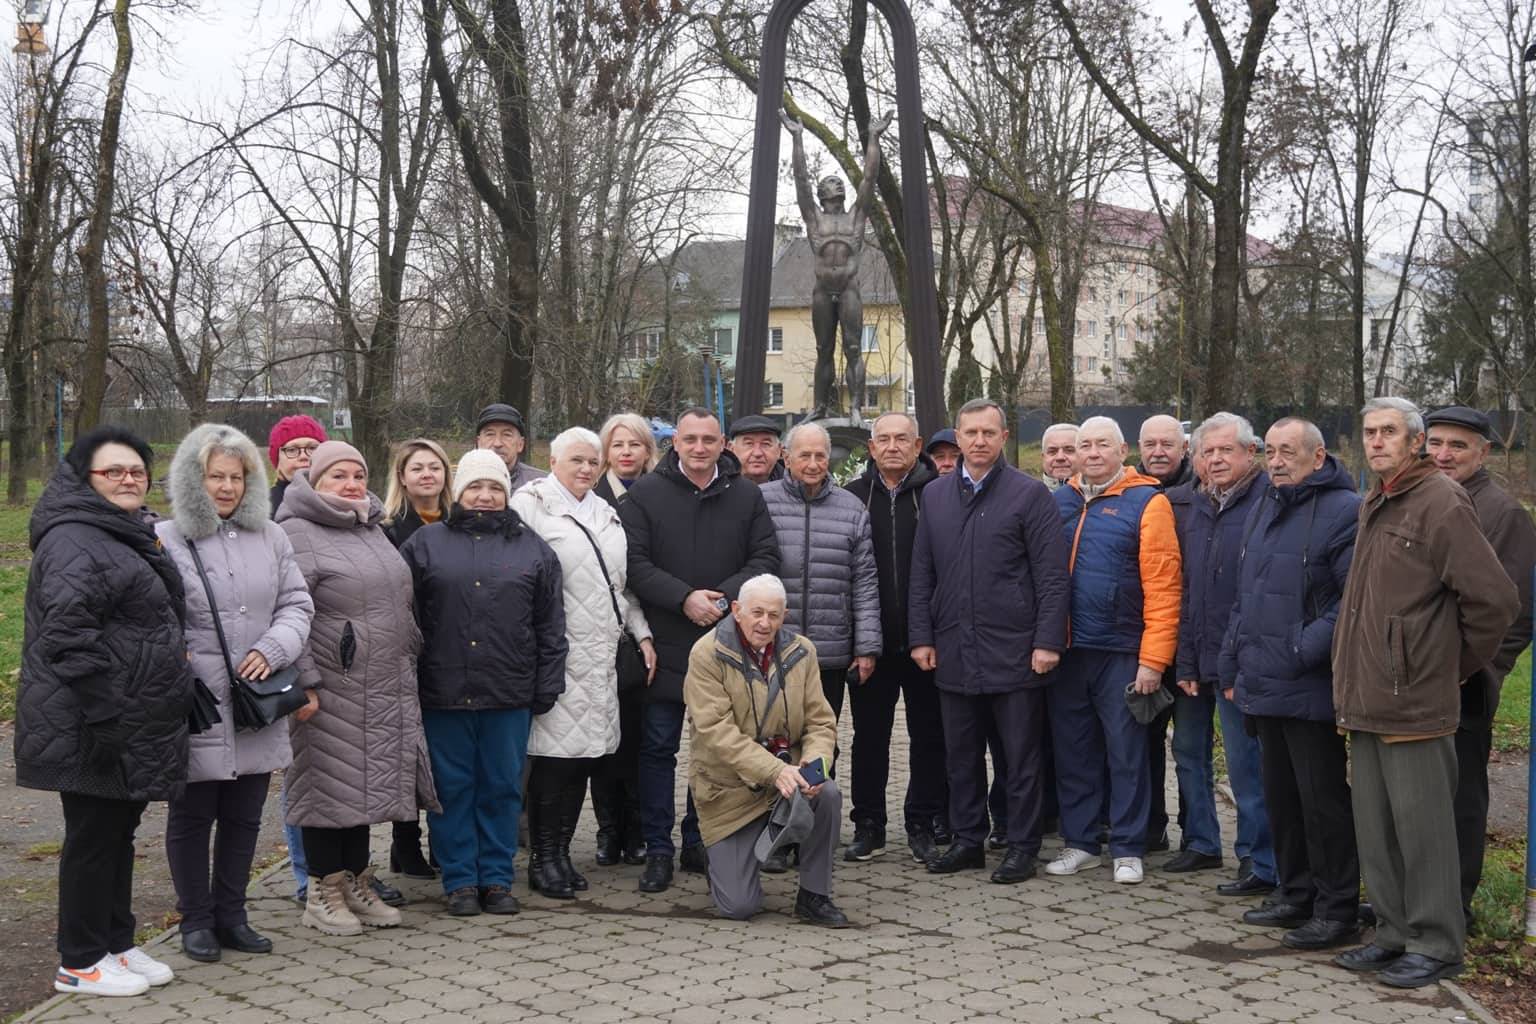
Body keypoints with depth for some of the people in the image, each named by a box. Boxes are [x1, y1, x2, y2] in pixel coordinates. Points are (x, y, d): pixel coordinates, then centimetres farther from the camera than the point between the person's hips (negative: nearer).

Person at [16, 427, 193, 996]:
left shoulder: (128, 537, 16)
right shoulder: (74, 543, -17)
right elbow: (67, 634, -26)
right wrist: (108, 714, -26)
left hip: (133, 727, 10)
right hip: (92, 731, -10)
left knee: (118, 832, 17)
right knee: (93, 837, 0)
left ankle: (117, 944, 28)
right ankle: (80, 963, 12)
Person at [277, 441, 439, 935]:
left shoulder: (373, 531, 17)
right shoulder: (298, 534, -9)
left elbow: (401, 605, 25)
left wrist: (412, 658, 22)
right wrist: (303, 683, -20)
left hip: (385, 692, 8)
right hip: (332, 689, -8)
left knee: (368, 783, 13)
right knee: (330, 785, 0)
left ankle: (357, 883, 23)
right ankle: (323, 892, 11)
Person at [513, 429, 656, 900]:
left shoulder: (605, 513, 21)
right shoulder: (530, 505, -3)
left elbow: (623, 581, 24)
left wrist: (642, 633, 15)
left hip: (601, 655, 7)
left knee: (585, 755, 5)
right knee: (556, 754, -7)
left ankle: (561, 852, 15)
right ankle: (543, 858, 4)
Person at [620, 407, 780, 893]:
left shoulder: (746, 496, 6)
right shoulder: (646, 494, -1)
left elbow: (765, 557, 2)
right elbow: (633, 562, -7)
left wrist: (725, 595, -13)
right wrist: (684, 598, -17)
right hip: (665, 644, -2)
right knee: (658, 748, 2)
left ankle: (699, 839, 23)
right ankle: (658, 849, 10)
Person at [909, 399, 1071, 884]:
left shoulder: (1029, 494, -3)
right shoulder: (934, 495, 10)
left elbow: (1052, 575, -6)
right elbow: (922, 574, 12)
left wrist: (1047, 640, -12)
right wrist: (921, 637, 5)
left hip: (1014, 652, -4)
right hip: (954, 652, 4)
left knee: (1020, 757, 4)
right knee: (961, 755, 12)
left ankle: (1022, 847, 13)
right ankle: (968, 840, 24)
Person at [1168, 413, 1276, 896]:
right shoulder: (1191, 506, 10)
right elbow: (1182, 586, 10)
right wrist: (1184, 659, 4)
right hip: (1194, 658, 7)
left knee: (1245, 761, -2)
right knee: (1189, 750, 16)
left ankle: (1261, 863, 8)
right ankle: (1200, 842, 31)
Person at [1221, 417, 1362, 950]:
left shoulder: (1344, 511, -12)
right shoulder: (1263, 510, 15)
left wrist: (1307, 649, -20)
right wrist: (1233, 665, 17)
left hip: (1312, 691, -8)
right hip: (1264, 686, 8)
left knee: (1324, 801, 0)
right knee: (1280, 797, 16)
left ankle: (1336, 909, 11)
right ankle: (1294, 895, 29)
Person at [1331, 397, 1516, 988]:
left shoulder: (1441, 503, -11)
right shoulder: (1373, 507, 15)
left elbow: (1494, 600, -14)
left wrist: (1458, 663, -2)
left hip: (1414, 704, -8)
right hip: (1366, 701, 8)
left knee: (1422, 828, 1)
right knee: (1375, 828, 13)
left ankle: (1436, 945, 12)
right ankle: (1394, 934, 25)